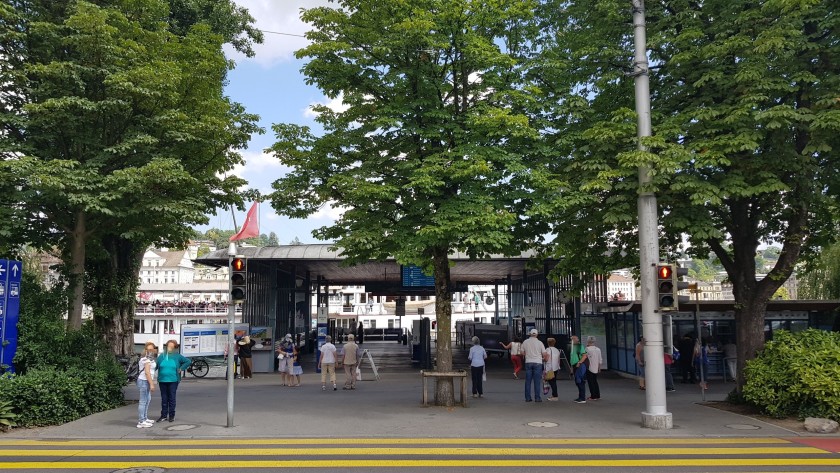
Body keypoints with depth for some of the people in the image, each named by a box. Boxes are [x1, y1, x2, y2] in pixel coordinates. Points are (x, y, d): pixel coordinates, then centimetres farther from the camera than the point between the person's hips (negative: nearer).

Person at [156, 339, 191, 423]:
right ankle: (163, 415, 16)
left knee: (172, 399, 3)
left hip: (173, 381, -2)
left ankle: (172, 416, 11)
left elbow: (188, 361, 2)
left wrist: (181, 369, -2)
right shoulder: (161, 356, 6)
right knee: (164, 399, 8)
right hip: (162, 381, 2)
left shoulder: (177, 356, 0)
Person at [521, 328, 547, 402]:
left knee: (528, 381, 6)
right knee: (537, 381, 1)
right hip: (537, 363, -2)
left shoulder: (525, 342, 2)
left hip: (528, 362, 2)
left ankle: (527, 398, 7)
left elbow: (522, 353, 6)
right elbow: (544, 354, -4)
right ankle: (537, 398, 0)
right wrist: (544, 359, 17)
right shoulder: (539, 343, -4)